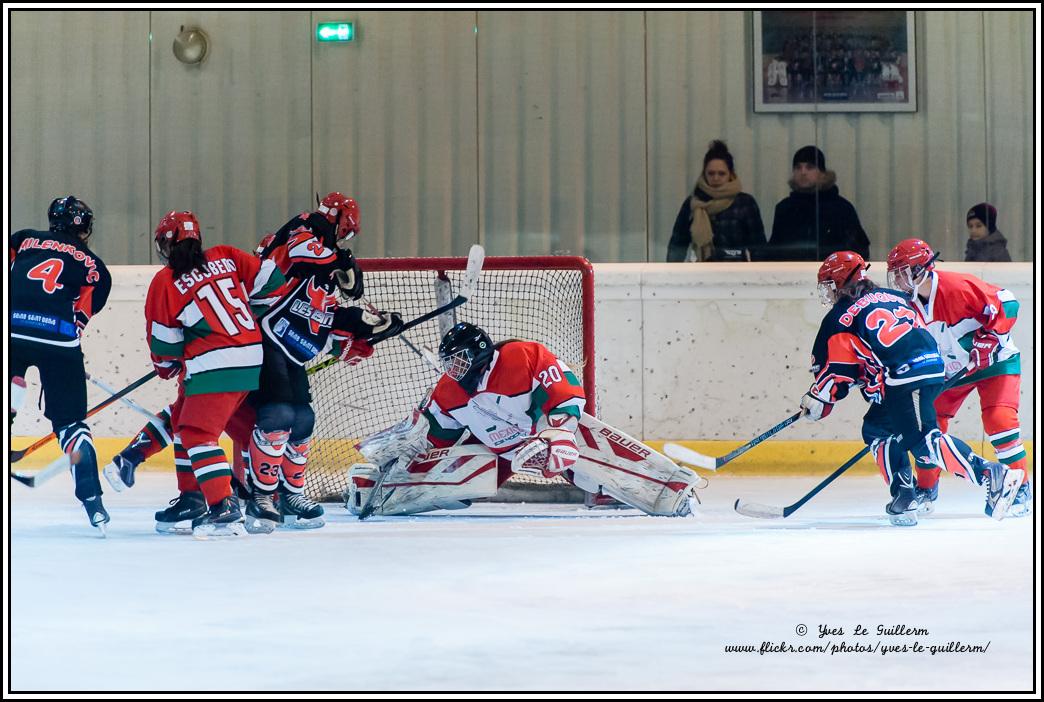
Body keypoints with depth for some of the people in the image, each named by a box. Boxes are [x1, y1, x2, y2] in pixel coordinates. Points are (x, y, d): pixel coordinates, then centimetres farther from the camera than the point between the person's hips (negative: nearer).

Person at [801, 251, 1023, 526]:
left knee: (924, 439, -15)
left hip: (907, 377, -9)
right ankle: (903, 498, 13)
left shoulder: (840, 317, 5)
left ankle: (992, 475, -28)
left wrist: (816, 400, 18)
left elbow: (836, 368, 3)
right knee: (876, 429, 21)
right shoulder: (890, 297, 26)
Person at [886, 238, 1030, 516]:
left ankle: (1021, 487, -12)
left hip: (995, 361, -7)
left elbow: (1006, 303, -25)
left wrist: (990, 337, -28)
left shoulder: (958, 287, -26)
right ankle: (926, 491, 19)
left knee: (998, 418, -22)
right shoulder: (909, 305, -4)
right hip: (950, 370, 7)